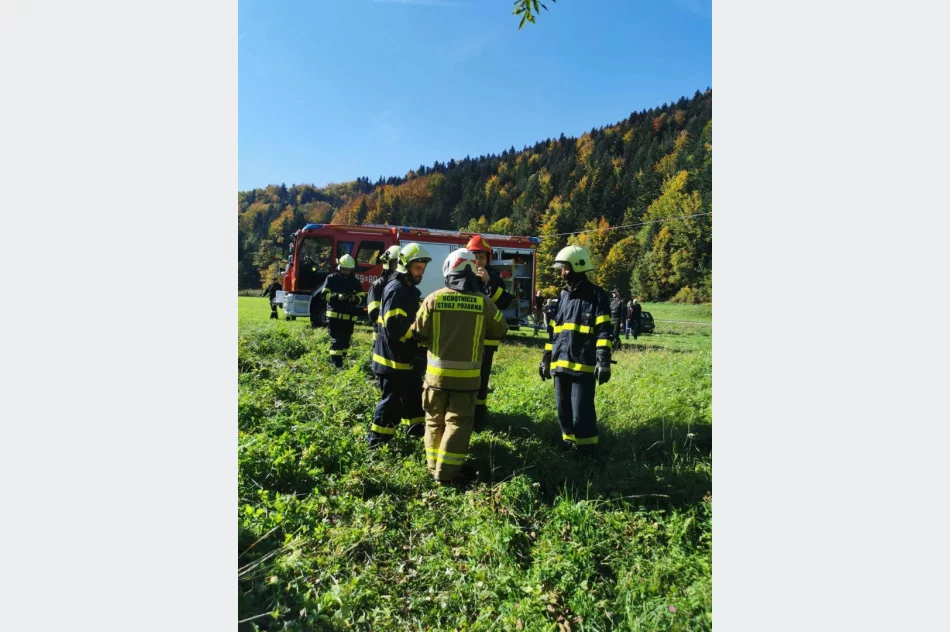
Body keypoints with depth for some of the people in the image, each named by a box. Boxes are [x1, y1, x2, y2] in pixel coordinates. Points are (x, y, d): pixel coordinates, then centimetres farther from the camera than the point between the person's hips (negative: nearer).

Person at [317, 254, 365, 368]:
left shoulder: (355, 281, 9)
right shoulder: (331, 278, 1)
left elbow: (361, 297, 7)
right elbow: (325, 294, -4)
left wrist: (355, 298, -16)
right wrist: (337, 296, -22)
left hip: (349, 317, 4)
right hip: (334, 315, -4)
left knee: (345, 340, 11)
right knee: (336, 340, -8)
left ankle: (341, 360, 25)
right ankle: (336, 364, -10)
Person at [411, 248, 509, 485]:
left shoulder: (434, 298, -6)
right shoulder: (484, 302, -7)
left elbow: (418, 333, -1)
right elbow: (500, 331, 6)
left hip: (437, 373, 1)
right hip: (467, 375, -1)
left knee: (435, 421, 17)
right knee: (458, 423, 8)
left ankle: (434, 466, 25)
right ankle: (446, 473, 8)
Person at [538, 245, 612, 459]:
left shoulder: (596, 295, -3)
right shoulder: (564, 296, 17)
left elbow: (604, 331, -10)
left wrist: (603, 361, -18)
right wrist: (546, 358, 21)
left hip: (583, 365, -7)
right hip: (561, 364, 7)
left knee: (581, 412, -6)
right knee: (564, 411, 14)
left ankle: (587, 452, 9)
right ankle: (568, 445, 28)